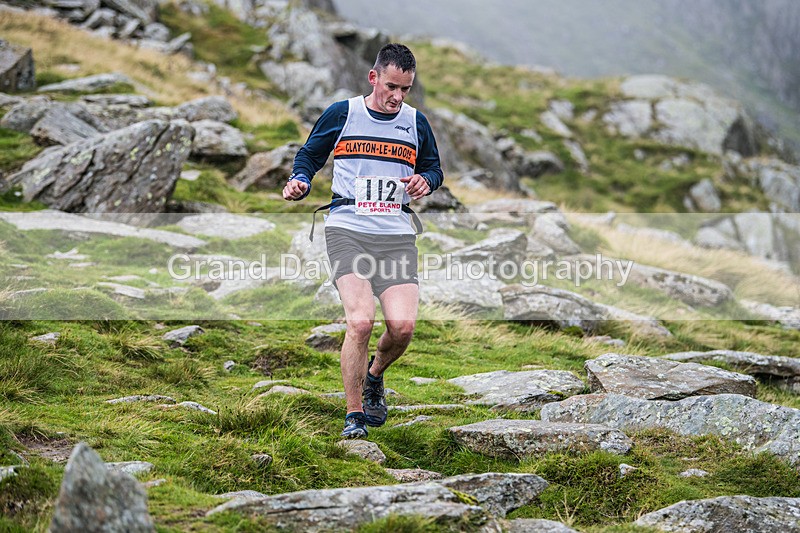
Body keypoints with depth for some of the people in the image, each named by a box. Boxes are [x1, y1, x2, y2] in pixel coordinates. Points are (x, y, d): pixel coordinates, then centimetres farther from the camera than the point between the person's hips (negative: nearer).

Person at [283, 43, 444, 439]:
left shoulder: (415, 122, 11)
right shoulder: (341, 114, 3)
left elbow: (434, 168, 24)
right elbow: (309, 155, 15)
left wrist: (425, 181, 1)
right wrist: (299, 180, -5)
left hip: (397, 235, 3)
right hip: (348, 230, -3)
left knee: (403, 326, -11)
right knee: (360, 321, -19)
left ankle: (374, 376, 25)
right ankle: (354, 415, -3)